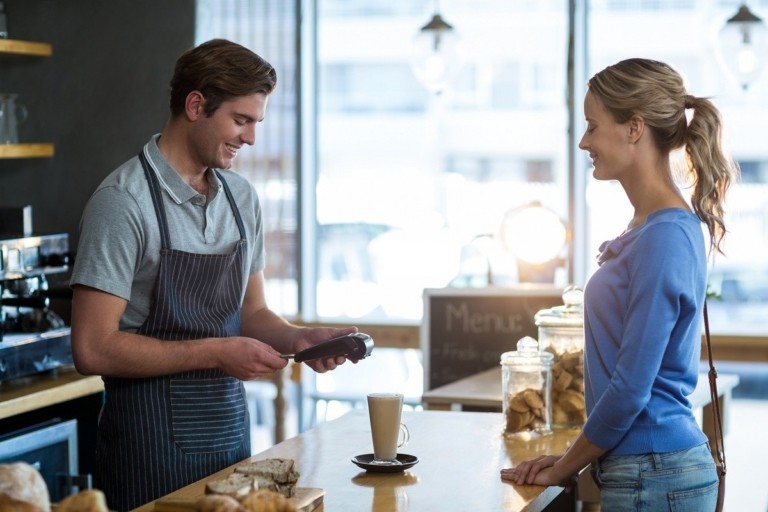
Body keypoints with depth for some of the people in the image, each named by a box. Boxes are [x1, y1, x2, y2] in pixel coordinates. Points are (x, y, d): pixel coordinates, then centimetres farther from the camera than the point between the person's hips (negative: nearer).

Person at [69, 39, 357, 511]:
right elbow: (93, 349, -19)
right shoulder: (124, 202, -16)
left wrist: (298, 338, -5)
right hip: (153, 439, -7)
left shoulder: (241, 197, 6)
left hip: (230, 425, 7)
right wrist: (215, 353, -18)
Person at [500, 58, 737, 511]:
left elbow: (631, 387, -19)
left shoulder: (665, 237, -18)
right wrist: (572, 458, 13)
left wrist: (565, 468, -7)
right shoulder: (648, 227, 11)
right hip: (649, 469, 9)